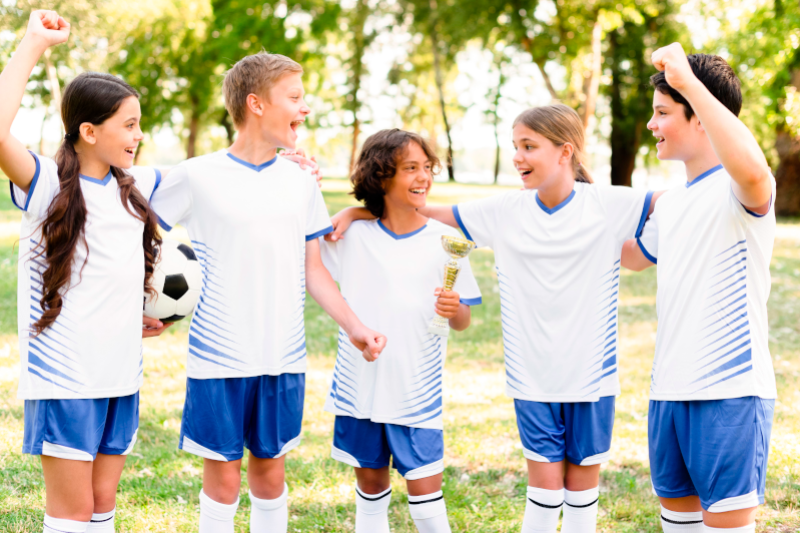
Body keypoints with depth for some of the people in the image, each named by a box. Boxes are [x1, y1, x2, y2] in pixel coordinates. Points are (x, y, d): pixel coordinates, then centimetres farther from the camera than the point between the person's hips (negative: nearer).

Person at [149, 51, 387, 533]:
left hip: (283, 358, 4)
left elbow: (313, 268, 12)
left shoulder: (301, 182, 8)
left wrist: (354, 326, 2)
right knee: (223, 479, 2)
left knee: (270, 472, 12)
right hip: (219, 360, -4)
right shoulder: (197, 177, -5)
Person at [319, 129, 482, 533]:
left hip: (418, 391, -1)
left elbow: (463, 321, 4)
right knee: (370, 484, 13)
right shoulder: (351, 235, -1)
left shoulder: (445, 240, -2)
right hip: (360, 388, 1)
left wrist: (454, 309, -20)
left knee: (425, 490, -4)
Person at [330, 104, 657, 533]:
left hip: (592, 371, -1)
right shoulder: (506, 211, -2)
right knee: (545, 481, 3)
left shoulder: (608, 205, -7)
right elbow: (429, 212, 4)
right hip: (532, 374, 1)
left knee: (583, 479, 10)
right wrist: (356, 212, 1)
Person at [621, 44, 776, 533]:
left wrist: (689, 82, -35)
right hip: (671, 387, 9)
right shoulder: (672, 203, 15)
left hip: (731, 390, -9)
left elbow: (752, 170, -39)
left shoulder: (737, 191, -12)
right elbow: (632, 254, 35)